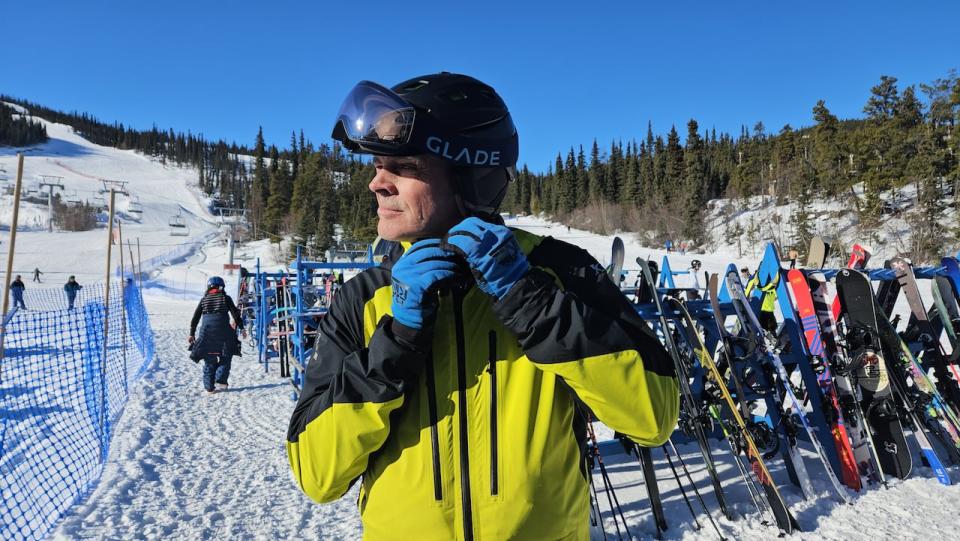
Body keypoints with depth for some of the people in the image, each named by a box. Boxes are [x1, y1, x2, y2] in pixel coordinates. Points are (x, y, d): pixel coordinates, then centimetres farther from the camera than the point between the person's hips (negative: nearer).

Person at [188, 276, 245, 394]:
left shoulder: (204, 300, 13)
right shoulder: (225, 298, 5)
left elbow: (195, 318, 12)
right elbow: (235, 314, 0)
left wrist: (192, 334, 18)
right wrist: (241, 328, 7)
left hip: (206, 331, 3)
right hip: (222, 330, -3)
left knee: (209, 359, 10)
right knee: (226, 357, 13)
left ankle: (209, 387, 9)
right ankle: (221, 381, 0)